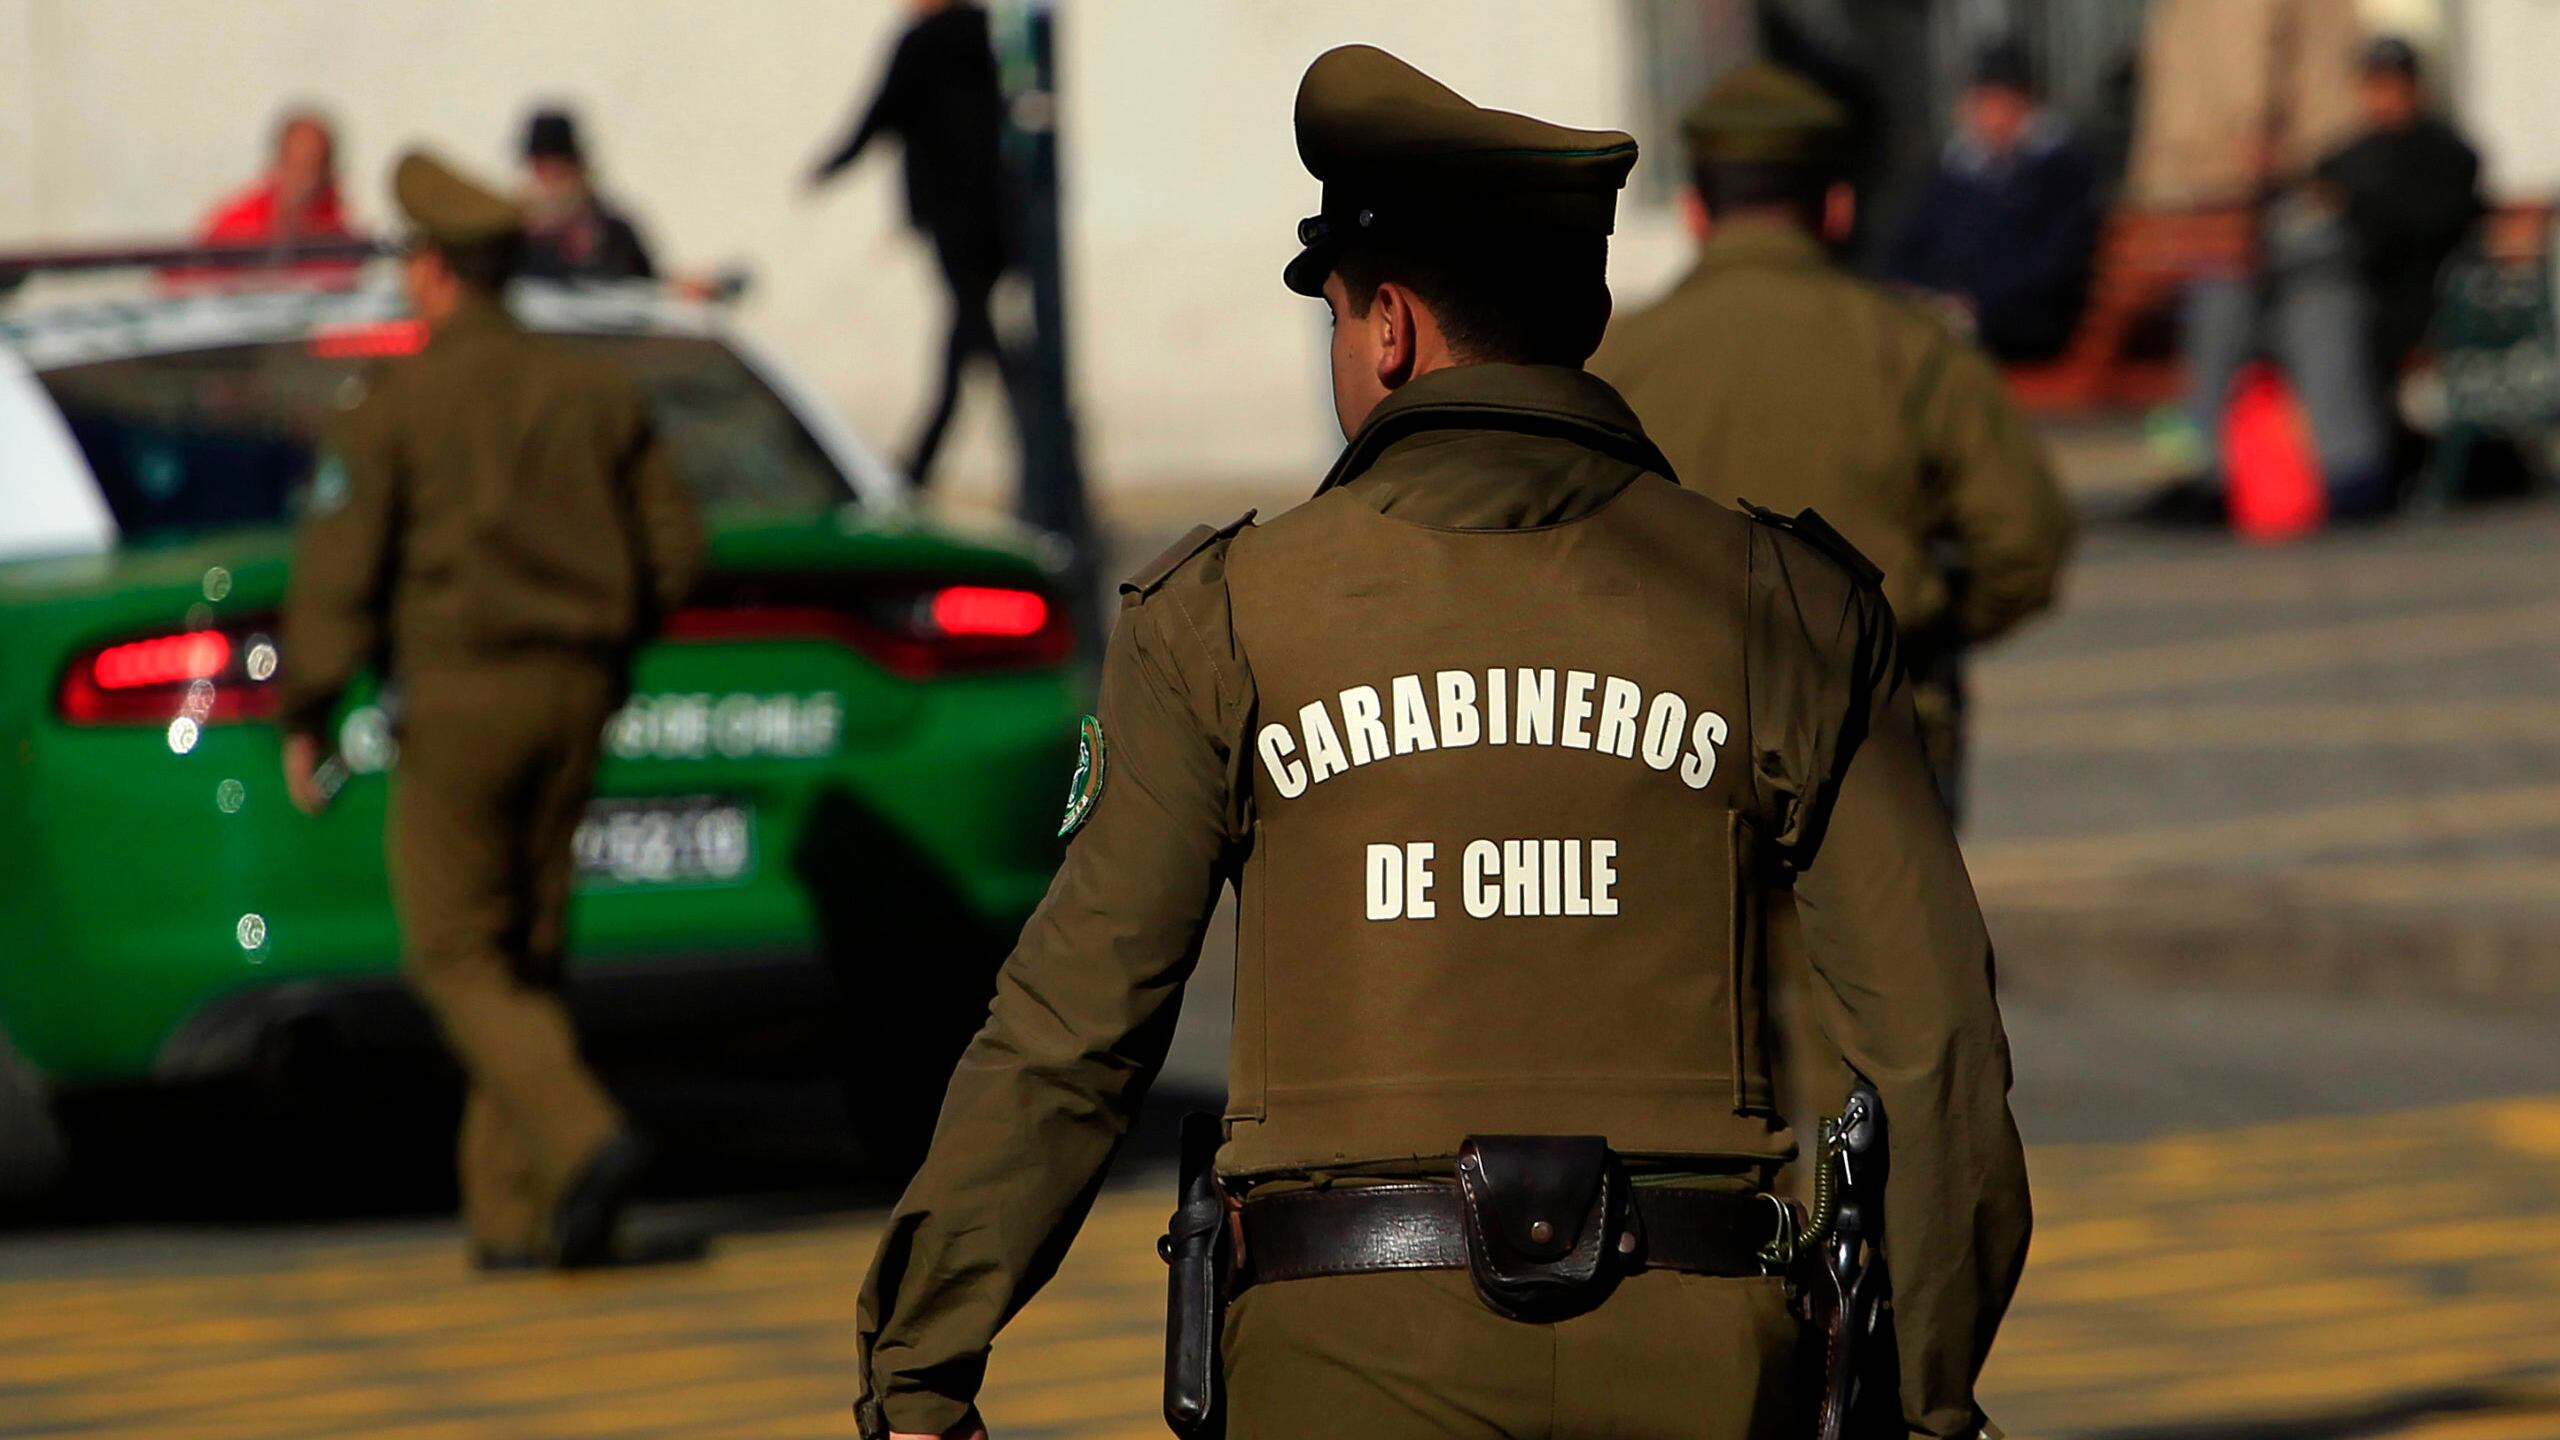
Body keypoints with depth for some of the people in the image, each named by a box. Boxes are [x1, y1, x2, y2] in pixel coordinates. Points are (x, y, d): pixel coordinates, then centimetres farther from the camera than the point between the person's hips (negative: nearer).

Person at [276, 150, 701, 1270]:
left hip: (460, 696, -5)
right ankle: (509, 1212, 10)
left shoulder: (393, 409, -7)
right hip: (575, 694, 5)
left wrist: (303, 720, -2)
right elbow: (673, 551, 9)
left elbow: (336, 575, -10)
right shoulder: (596, 395, 8)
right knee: (527, 955, 13)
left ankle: (584, 1142, -23)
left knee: (459, 956, -1)